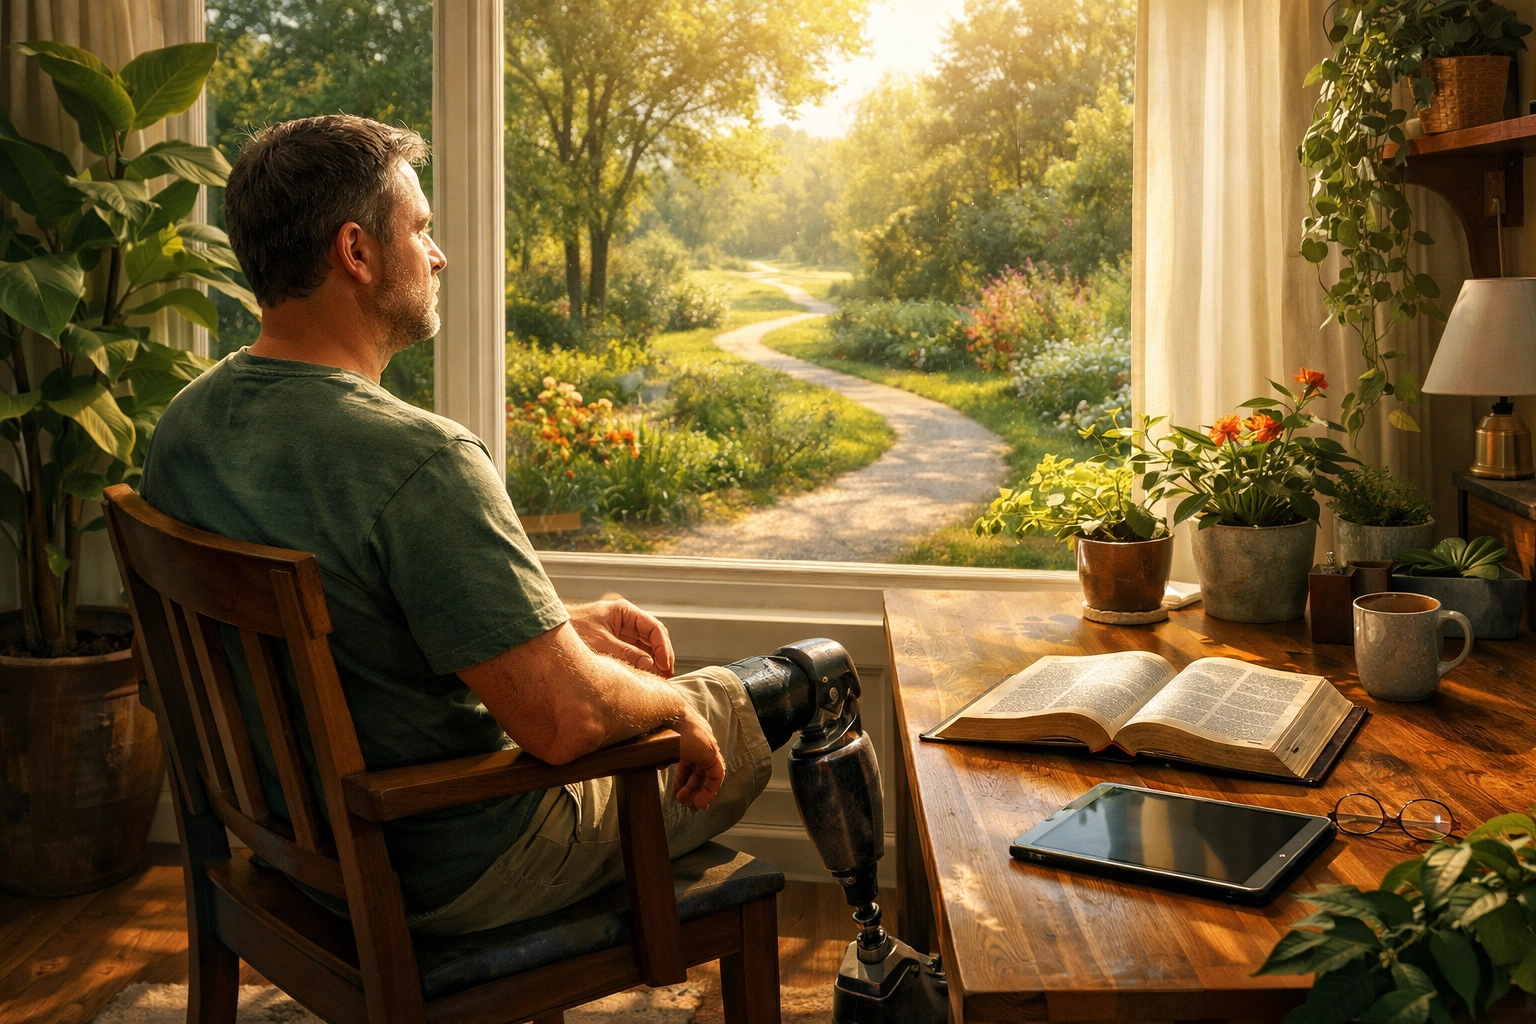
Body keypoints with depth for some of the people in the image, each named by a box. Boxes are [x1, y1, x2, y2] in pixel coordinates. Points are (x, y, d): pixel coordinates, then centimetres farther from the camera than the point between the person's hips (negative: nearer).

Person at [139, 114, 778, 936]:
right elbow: (564, 721, -33)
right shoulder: (417, 463, -34)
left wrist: (556, 623, 6)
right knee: (738, 709, 10)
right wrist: (674, 707, -11)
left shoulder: (183, 423, -4)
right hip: (452, 875, -8)